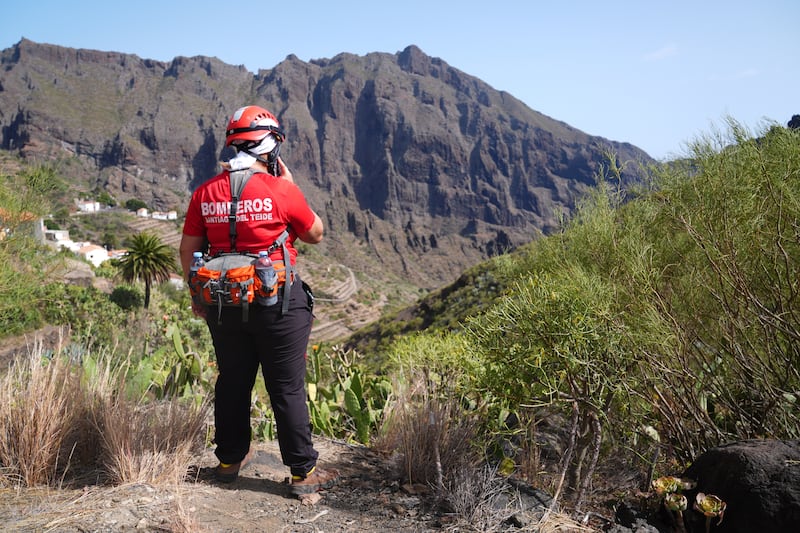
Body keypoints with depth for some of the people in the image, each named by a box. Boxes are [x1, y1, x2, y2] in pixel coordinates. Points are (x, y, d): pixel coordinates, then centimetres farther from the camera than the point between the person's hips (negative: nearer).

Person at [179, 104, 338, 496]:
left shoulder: (205, 193, 0)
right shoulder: (282, 191, -14)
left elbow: (188, 250, 5)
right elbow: (315, 235, 1)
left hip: (224, 302, 5)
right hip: (277, 302, -4)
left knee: (232, 382, 19)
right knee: (287, 387, 4)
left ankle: (230, 459, 34)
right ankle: (303, 471, 14)